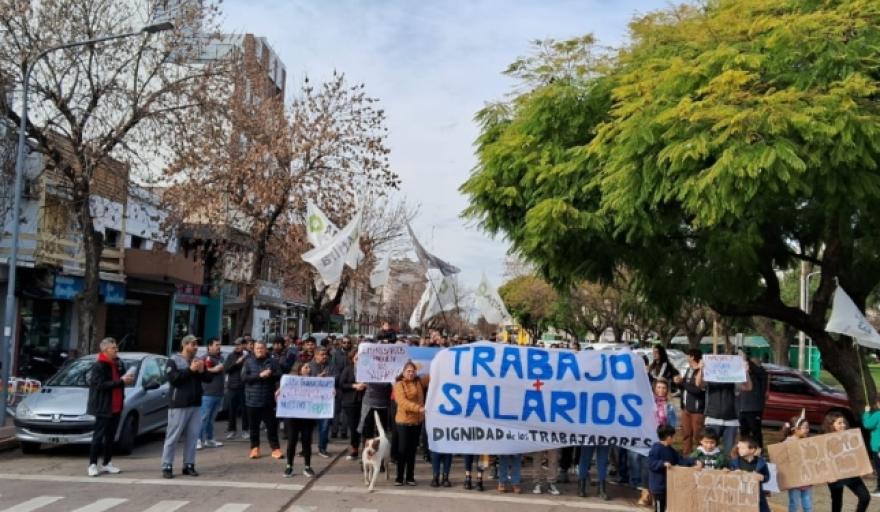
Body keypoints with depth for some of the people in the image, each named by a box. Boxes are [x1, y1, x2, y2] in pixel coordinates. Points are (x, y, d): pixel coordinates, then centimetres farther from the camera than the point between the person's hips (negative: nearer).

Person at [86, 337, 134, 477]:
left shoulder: (118, 363, 10)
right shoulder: (99, 366, -12)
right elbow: (100, 385, -23)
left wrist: (128, 379, -1)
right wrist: (121, 381, -24)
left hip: (116, 407, 7)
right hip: (103, 407, -7)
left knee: (111, 436, 12)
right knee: (98, 436, -1)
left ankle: (106, 463, 21)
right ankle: (93, 464, 6)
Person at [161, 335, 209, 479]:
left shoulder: (198, 360, 13)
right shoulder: (174, 360, -3)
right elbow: (173, 378, -17)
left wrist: (202, 371, -8)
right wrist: (190, 370, -19)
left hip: (195, 404, 5)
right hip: (179, 404, -5)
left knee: (192, 436, 6)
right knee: (173, 436, -2)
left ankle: (189, 465, 13)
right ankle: (167, 467, 3)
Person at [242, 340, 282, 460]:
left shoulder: (272, 362, 3)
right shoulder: (249, 362, 3)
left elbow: (279, 376, -3)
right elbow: (244, 377, -8)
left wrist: (270, 375, -22)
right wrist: (259, 375, -17)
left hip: (268, 400, 0)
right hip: (253, 399, 1)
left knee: (272, 425, 1)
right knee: (254, 426, 8)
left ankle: (275, 448, 6)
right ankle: (255, 448, 20)